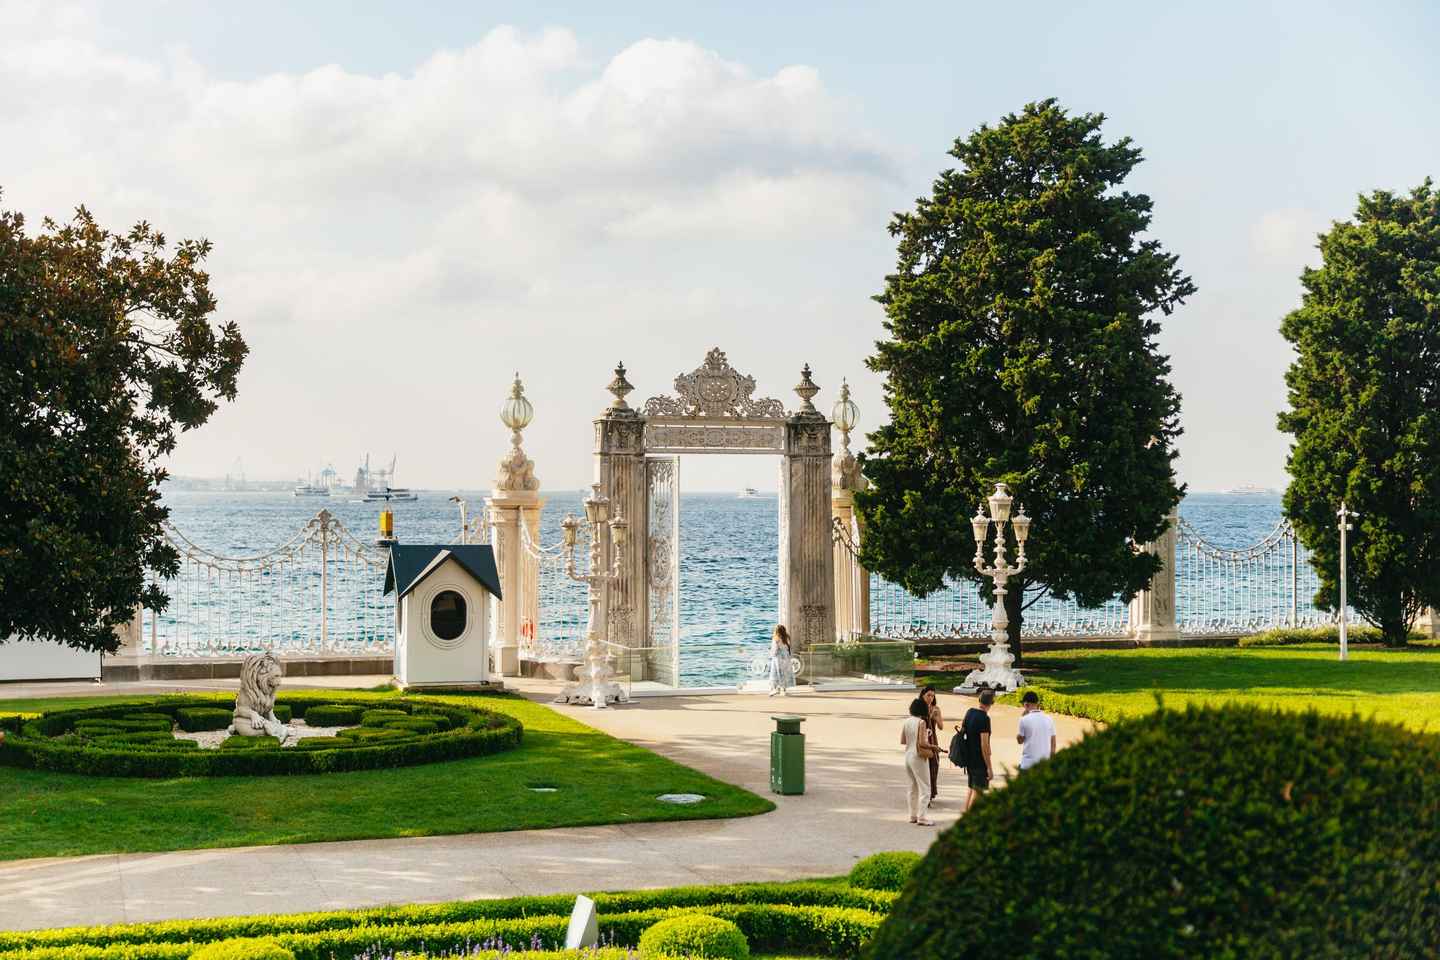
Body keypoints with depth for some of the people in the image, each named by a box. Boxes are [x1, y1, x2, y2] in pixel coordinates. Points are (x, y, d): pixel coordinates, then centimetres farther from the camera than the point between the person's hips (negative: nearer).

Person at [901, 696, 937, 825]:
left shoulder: (907, 721, 3)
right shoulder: (921, 722, -16)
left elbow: (902, 741, 6)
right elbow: (922, 742, -19)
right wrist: (932, 746, -3)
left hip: (908, 755, 7)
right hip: (918, 757, -7)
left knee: (913, 787, 17)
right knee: (924, 788, 0)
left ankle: (913, 815, 21)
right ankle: (922, 817, -4)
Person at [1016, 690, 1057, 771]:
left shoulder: (1025, 720, -9)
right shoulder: (1048, 719, 3)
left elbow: (1020, 740, 3)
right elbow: (1053, 743, 7)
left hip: (1028, 764, -4)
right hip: (1045, 763, 4)